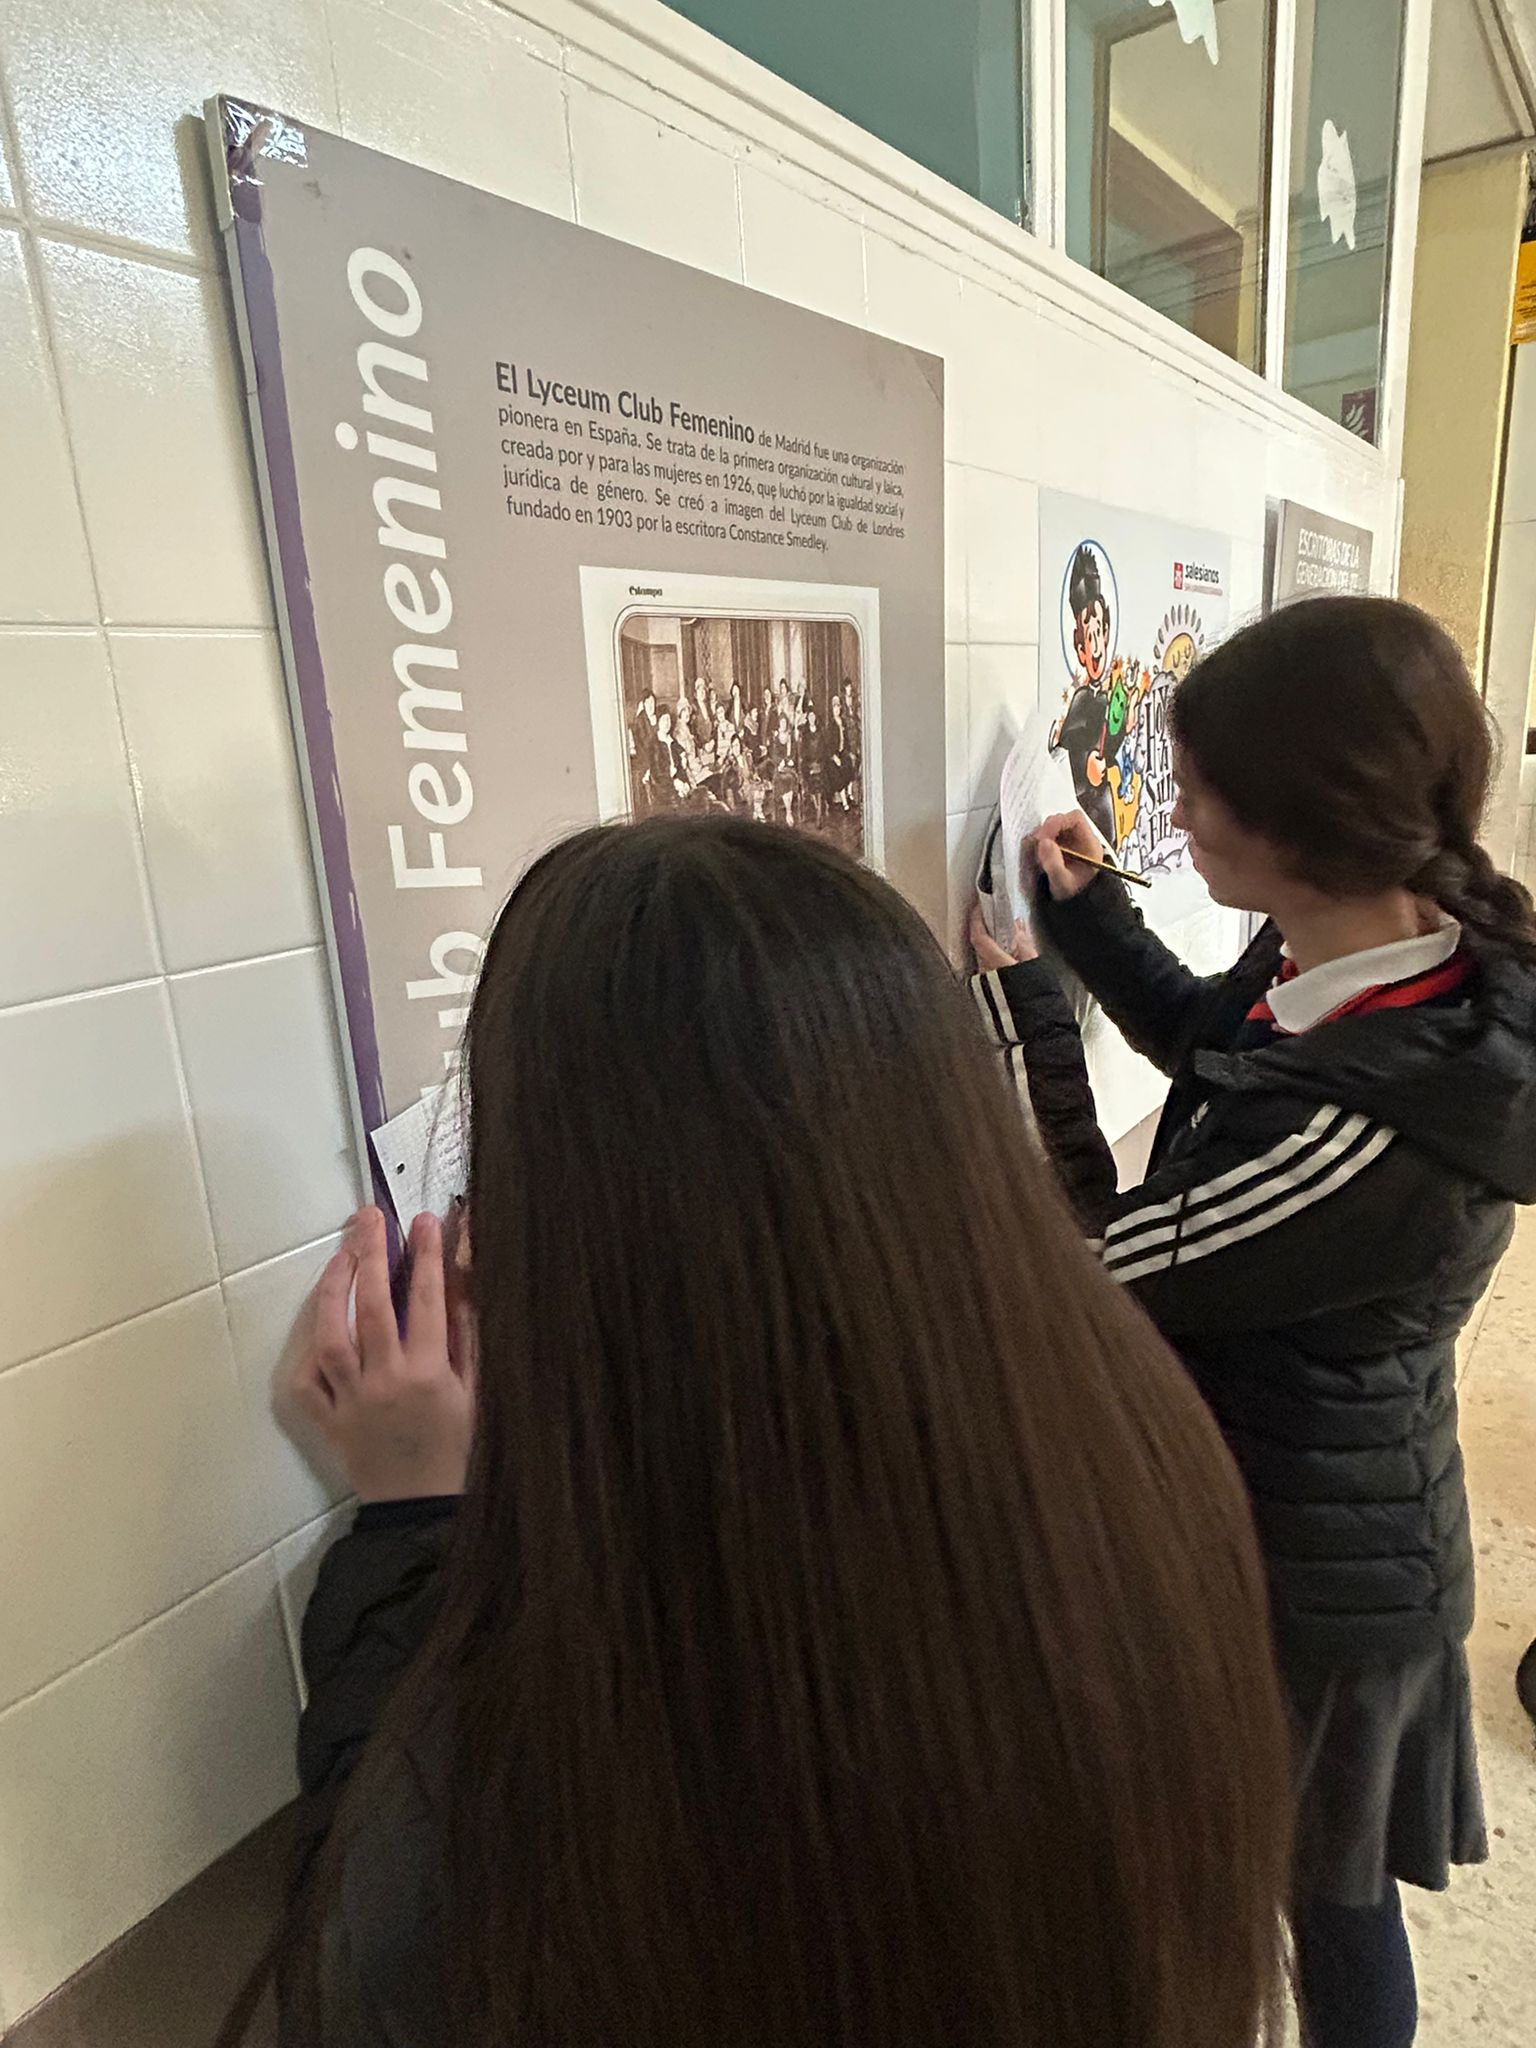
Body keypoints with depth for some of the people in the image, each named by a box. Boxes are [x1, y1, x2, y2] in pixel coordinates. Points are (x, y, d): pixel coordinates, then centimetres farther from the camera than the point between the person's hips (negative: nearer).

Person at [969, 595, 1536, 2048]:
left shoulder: (1354, 1132, -39)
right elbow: (1214, 1042, 8)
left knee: (1323, 1890, 23)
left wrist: (1018, 1021, -17)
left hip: (1298, 1575, -8)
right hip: (1347, 1521, 8)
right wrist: (1083, 909, 0)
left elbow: (1087, 1273, -24)